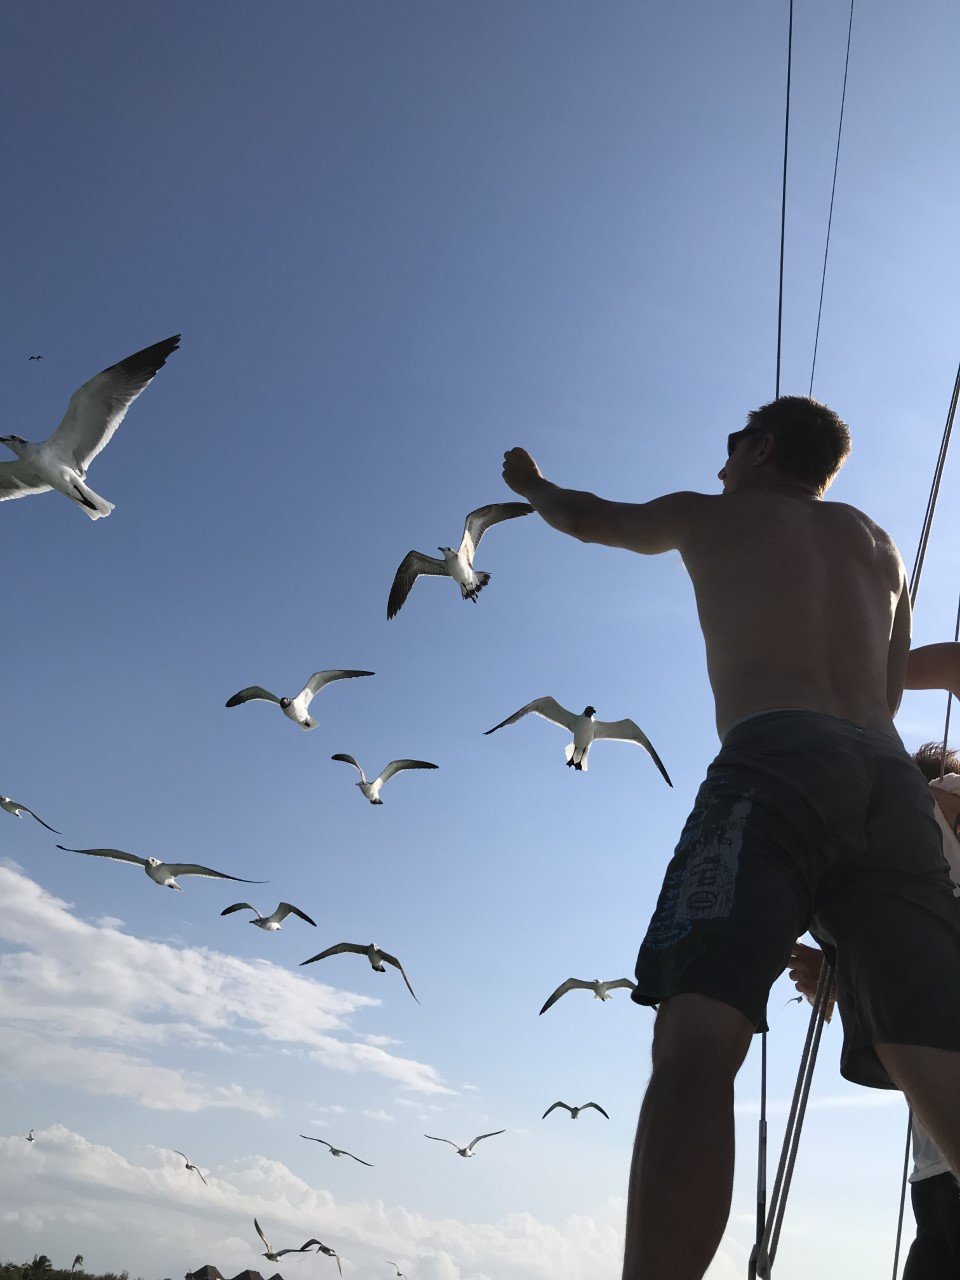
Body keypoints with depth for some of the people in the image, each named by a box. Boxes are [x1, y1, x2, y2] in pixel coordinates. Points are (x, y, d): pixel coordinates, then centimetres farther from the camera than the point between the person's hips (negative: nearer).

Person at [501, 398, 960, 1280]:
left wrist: (530, 483, 63)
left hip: (773, 763, -4)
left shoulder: (711, 515, 24)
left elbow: (586, 519, 43)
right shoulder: (879, 544, 33)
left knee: (697, 1042, -20)